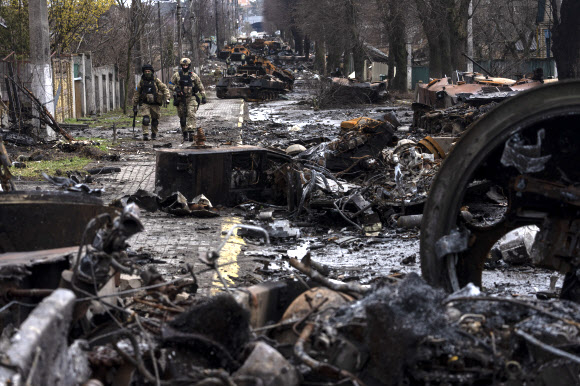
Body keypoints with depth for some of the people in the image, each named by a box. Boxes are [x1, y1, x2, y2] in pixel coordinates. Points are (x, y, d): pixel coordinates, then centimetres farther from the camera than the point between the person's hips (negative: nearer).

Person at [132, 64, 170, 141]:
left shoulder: (156, 81, 0)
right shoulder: (141, 82, 3)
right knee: (146, 119, -19)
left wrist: (167, 98, -10)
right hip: (145, 103, -1)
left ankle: (154, 134, 29)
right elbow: (136, 93, 10)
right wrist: (135, 105, 9)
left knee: (155, 120, 9)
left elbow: (165, 88, 4)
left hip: (155, 104, 1)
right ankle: (145, 134, -20)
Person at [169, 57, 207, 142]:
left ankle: (190, 132, -27)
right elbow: (170, 85, 7)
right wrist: (176, 89, -13)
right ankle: (185, 134, 17)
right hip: (181, 99, 2)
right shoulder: (177, 75, 5)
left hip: (191, 98, -2)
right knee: (182, 117, 6)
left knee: (191, 114, -20)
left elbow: (200, 87, 11)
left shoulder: (193, 75, 5)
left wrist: (203, 97, 5)